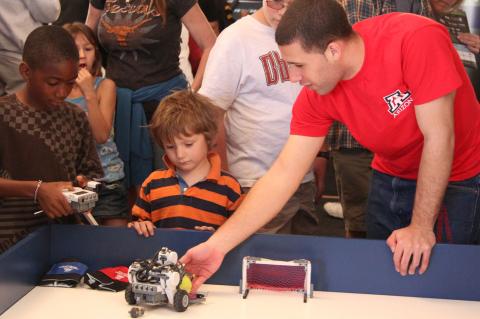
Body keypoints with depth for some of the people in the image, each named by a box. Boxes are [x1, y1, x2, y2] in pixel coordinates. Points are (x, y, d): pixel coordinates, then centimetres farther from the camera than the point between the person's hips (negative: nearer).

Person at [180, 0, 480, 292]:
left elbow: (438, 136, -27)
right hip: (393, 177, 4)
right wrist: (218, 244, -24)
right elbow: (283, 175, -17)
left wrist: (421, 226, -22)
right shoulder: (316, 96, -16)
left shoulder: (417, 38, -31)